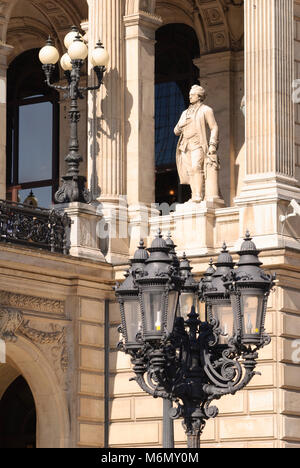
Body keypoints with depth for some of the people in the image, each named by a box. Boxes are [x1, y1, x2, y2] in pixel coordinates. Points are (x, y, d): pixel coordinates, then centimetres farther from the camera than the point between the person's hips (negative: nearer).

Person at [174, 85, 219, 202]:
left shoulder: (206, 110, 8)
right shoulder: (185, 113, 26)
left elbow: (214, 128, 0)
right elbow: (176, 131, 23)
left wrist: (212, 145, -14)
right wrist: (180, 126, -2)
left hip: (198, 145, -6)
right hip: (185, 146, 6)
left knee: (196, 167, -23)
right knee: (189, 171, -3)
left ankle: (199, 195, -31)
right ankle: (194, 196, -4)